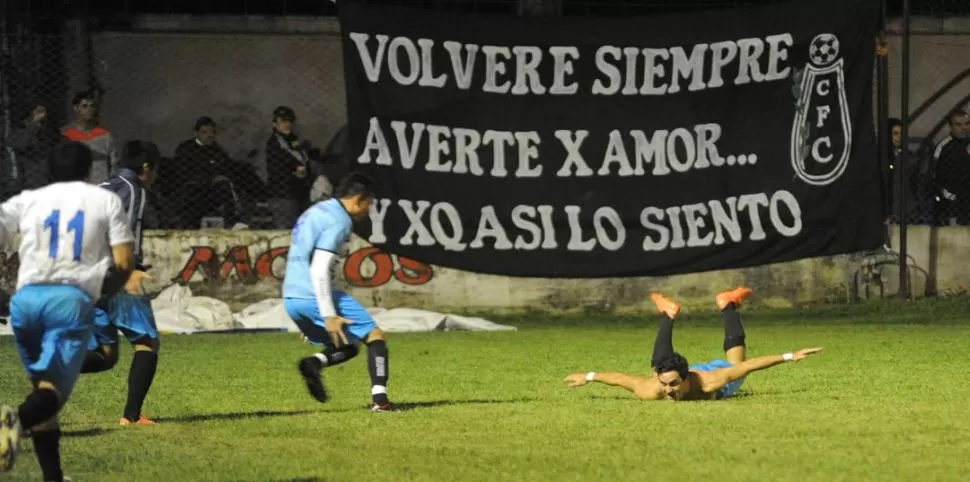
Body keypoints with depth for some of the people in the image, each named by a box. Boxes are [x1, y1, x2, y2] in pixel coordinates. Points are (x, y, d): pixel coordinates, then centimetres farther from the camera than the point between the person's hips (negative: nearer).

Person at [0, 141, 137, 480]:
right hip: (73, 300, -3)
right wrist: (102, 290, 24)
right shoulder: (105, 200, 14)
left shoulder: (28, 200, 18)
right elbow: (124, 265, 5)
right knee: (53, 390, -10)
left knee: (40, 385, 19)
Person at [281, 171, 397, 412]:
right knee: (375, 336, 2)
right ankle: (379, 399, -12)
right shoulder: (338, 221, -10)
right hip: (316, 296, -9)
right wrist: (329, 314, -19)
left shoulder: (315, 212, 20)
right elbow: (319, 269, -19)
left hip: (291, 300, 9)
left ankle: (314, 363, -10)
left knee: (347, 347, 20)